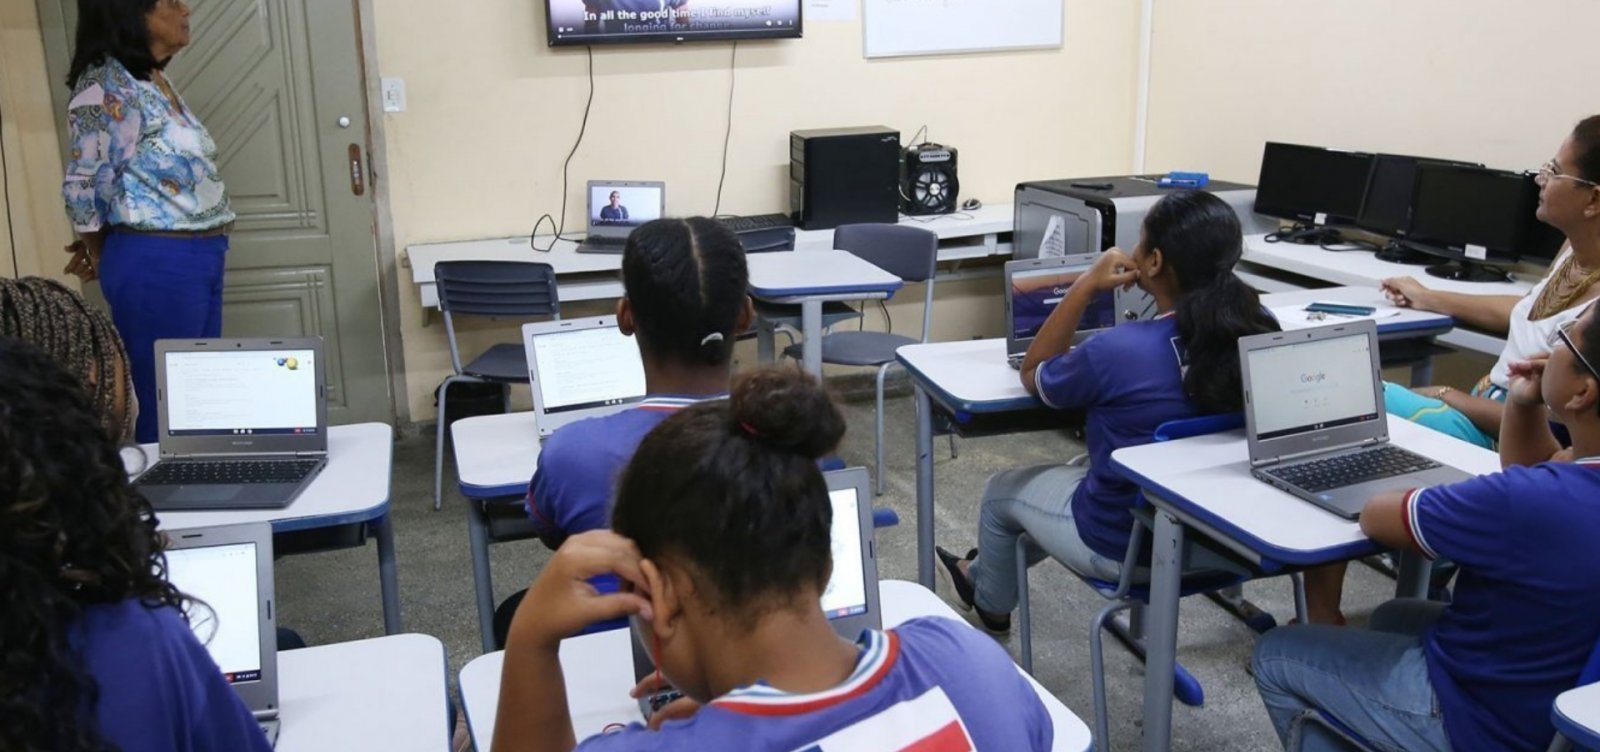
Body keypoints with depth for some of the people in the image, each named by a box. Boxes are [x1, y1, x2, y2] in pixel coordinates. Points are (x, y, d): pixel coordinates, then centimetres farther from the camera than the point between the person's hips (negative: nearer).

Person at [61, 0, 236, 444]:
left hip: (200, 258, 8)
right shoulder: (108, 87, -14)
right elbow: (82, 186, -11)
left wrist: (102, 245, 15)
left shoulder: (154, 80, 12)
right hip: (156, 264, -8)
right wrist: (99, 253, 5)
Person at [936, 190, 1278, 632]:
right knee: (1080, 467, 33)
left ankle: (991, 605, 52)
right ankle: (991, 570, 54)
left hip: (1131, 547, -6)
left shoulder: (1118, 351, -30)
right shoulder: (1259, 334, -15)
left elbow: (1033, 376, -8)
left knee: (1003, 490, 24)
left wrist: (1085, 287, -12)